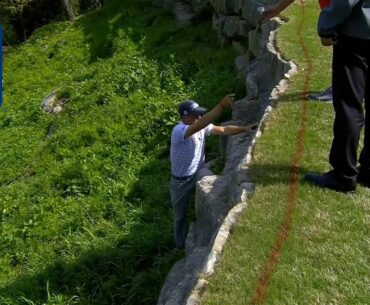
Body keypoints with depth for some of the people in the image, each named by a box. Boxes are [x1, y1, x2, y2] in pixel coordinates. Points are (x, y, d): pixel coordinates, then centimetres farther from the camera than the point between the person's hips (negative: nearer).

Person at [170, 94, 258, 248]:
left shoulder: (201, 127, -8)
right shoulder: (179, 131, -31)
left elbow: (224, 130, -4)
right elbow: (201, 124, -48)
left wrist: (245, 128, -15)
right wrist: (221, 106, -56)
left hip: (198, 170, 5)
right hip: (181, 180, -5)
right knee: (180, 214, 12)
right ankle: (181, 244, 36)